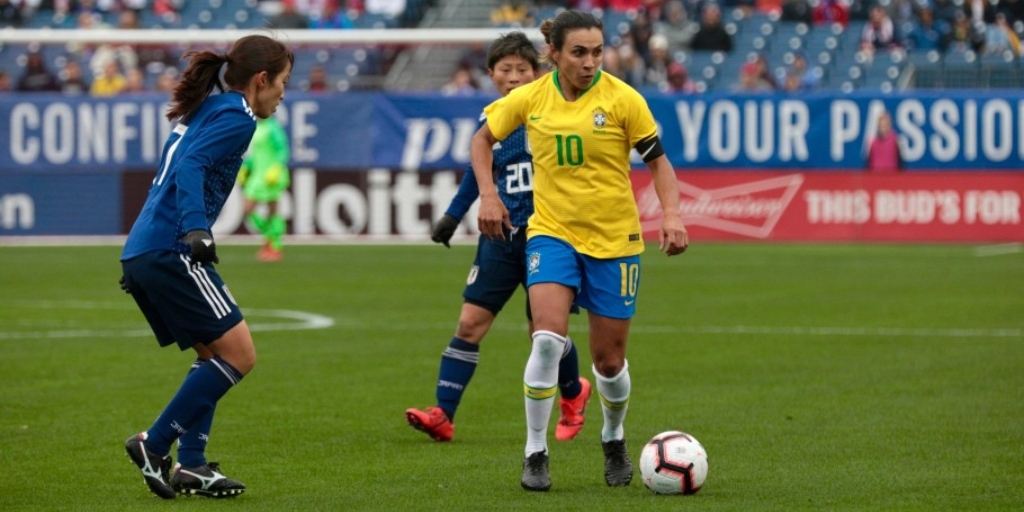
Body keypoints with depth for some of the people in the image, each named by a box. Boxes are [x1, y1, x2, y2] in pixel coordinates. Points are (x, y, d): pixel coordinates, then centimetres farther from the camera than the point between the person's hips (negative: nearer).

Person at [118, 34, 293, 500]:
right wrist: (195, 229, -34)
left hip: (141, 252, 10)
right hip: (170, 251, -10)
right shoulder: (235, 117, -7)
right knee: (238, 354, -7)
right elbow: (190, 166, -21)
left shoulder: (202, 111, 22)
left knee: (213, 355, 16)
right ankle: (155, 444, -7)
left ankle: (191, 465, 9)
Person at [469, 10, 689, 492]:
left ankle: (613, 439, 37)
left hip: (614, 239, 0)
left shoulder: (622, 99, -10)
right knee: (548, 338, -21)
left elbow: (658, 161, -3)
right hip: (551, 232, 0)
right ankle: (535, 453, -9)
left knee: (609, 359, 7)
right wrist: (488, 195, 0)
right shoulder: (530, 98, -3)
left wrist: (671, 214, -18)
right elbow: (482, 138, 13)